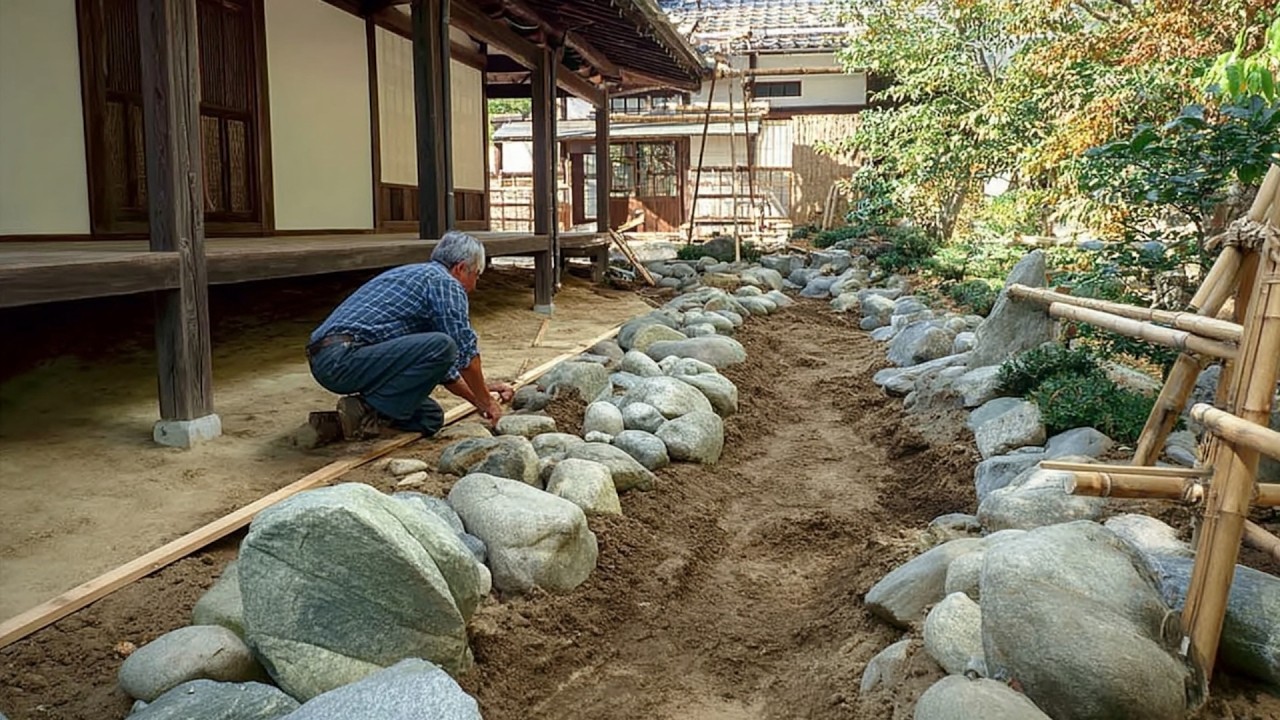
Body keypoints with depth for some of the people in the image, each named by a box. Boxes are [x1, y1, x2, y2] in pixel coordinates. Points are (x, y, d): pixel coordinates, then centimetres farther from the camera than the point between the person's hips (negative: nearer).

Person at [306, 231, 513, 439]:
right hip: (342, 357, -10)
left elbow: (438, 364, 31)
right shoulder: (445, 283, -5)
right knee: (442, 346, -20)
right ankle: (367, 411, -10)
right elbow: (465, 353, -6)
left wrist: (478, 397, 31)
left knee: (430, 418, 8)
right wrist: (486, 402, 8)